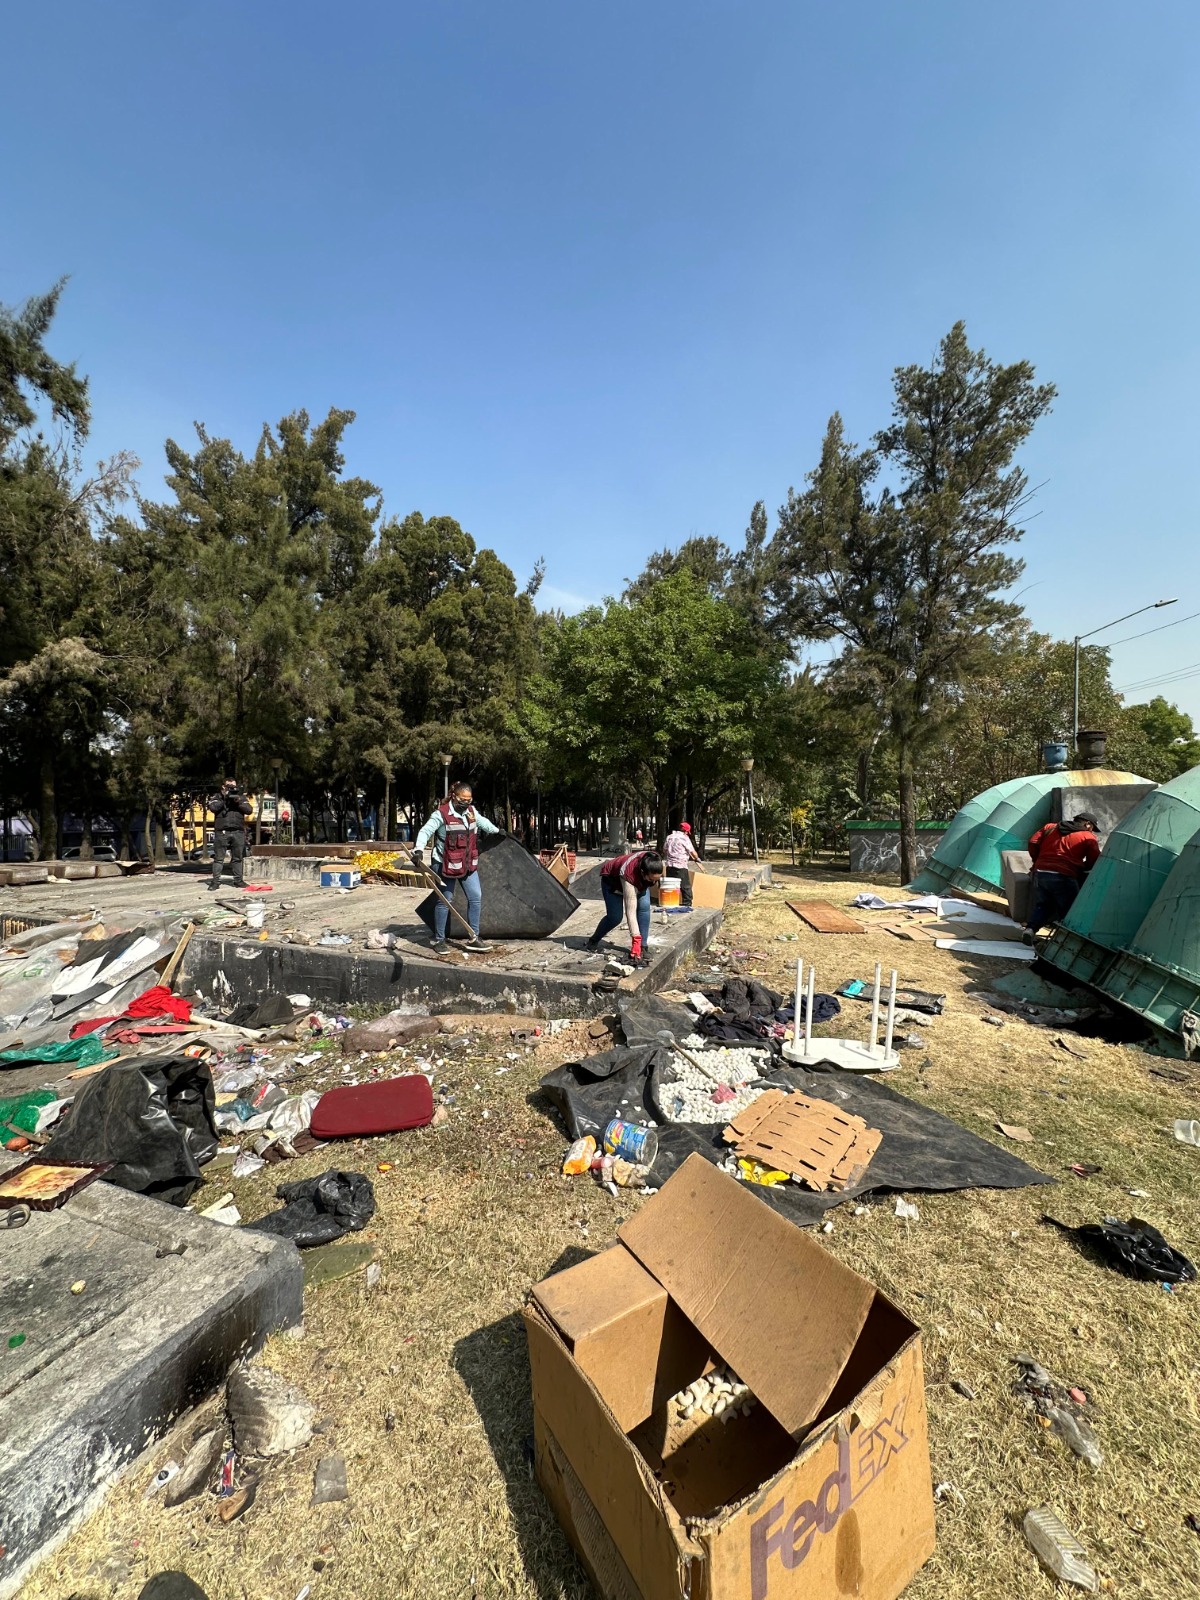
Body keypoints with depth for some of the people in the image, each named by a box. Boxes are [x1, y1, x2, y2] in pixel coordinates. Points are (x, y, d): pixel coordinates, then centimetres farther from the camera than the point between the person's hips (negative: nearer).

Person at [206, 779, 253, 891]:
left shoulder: (241, 797, 14)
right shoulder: (217, 796, 9)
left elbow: (249, 810, 1)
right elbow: (213, 807, -10)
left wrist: (238, 801, -11)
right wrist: (224, 798, -12)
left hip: (238, 832, 2)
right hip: (221, 832, -2)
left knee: (238, 858, 7)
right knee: (218, 858, -1)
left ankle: (238, 880, 12)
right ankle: (215, 882, 2)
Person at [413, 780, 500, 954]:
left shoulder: (472, 811, 7)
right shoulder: (442, 814, -14)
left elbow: (483, 822, 27)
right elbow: (425, 831, -22)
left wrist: (497, 830, 42)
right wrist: (419, 850, -38)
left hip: (468, 864, 7)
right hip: (445, 864, -6)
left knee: (476, 897, 3)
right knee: (444, 901, 1)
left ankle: (473, 938, 12)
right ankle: (439, 940, 16)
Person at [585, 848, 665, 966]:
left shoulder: (655, 862, -34)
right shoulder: (629, 875, -47)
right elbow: (630, 912, -45)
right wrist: (636, 940, -46)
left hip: (639, 880, 5)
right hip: (612, 879, -5)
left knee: (644, 906, -17)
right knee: (615, 916, -10)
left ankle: (643, 947, -7)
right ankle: (593, 941, 16)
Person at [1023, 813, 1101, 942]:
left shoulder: (1050, 827, 18)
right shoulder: (1089, 837, 8)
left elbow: (1033, 843, 11)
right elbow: (1094, 862, 2)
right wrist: (1080, 867, 21)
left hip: (1040, 873, 4)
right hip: (1064, 877, -4)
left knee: (1042, 906, 13)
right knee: (1068, 911, 9)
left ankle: (1030, 928, -7)